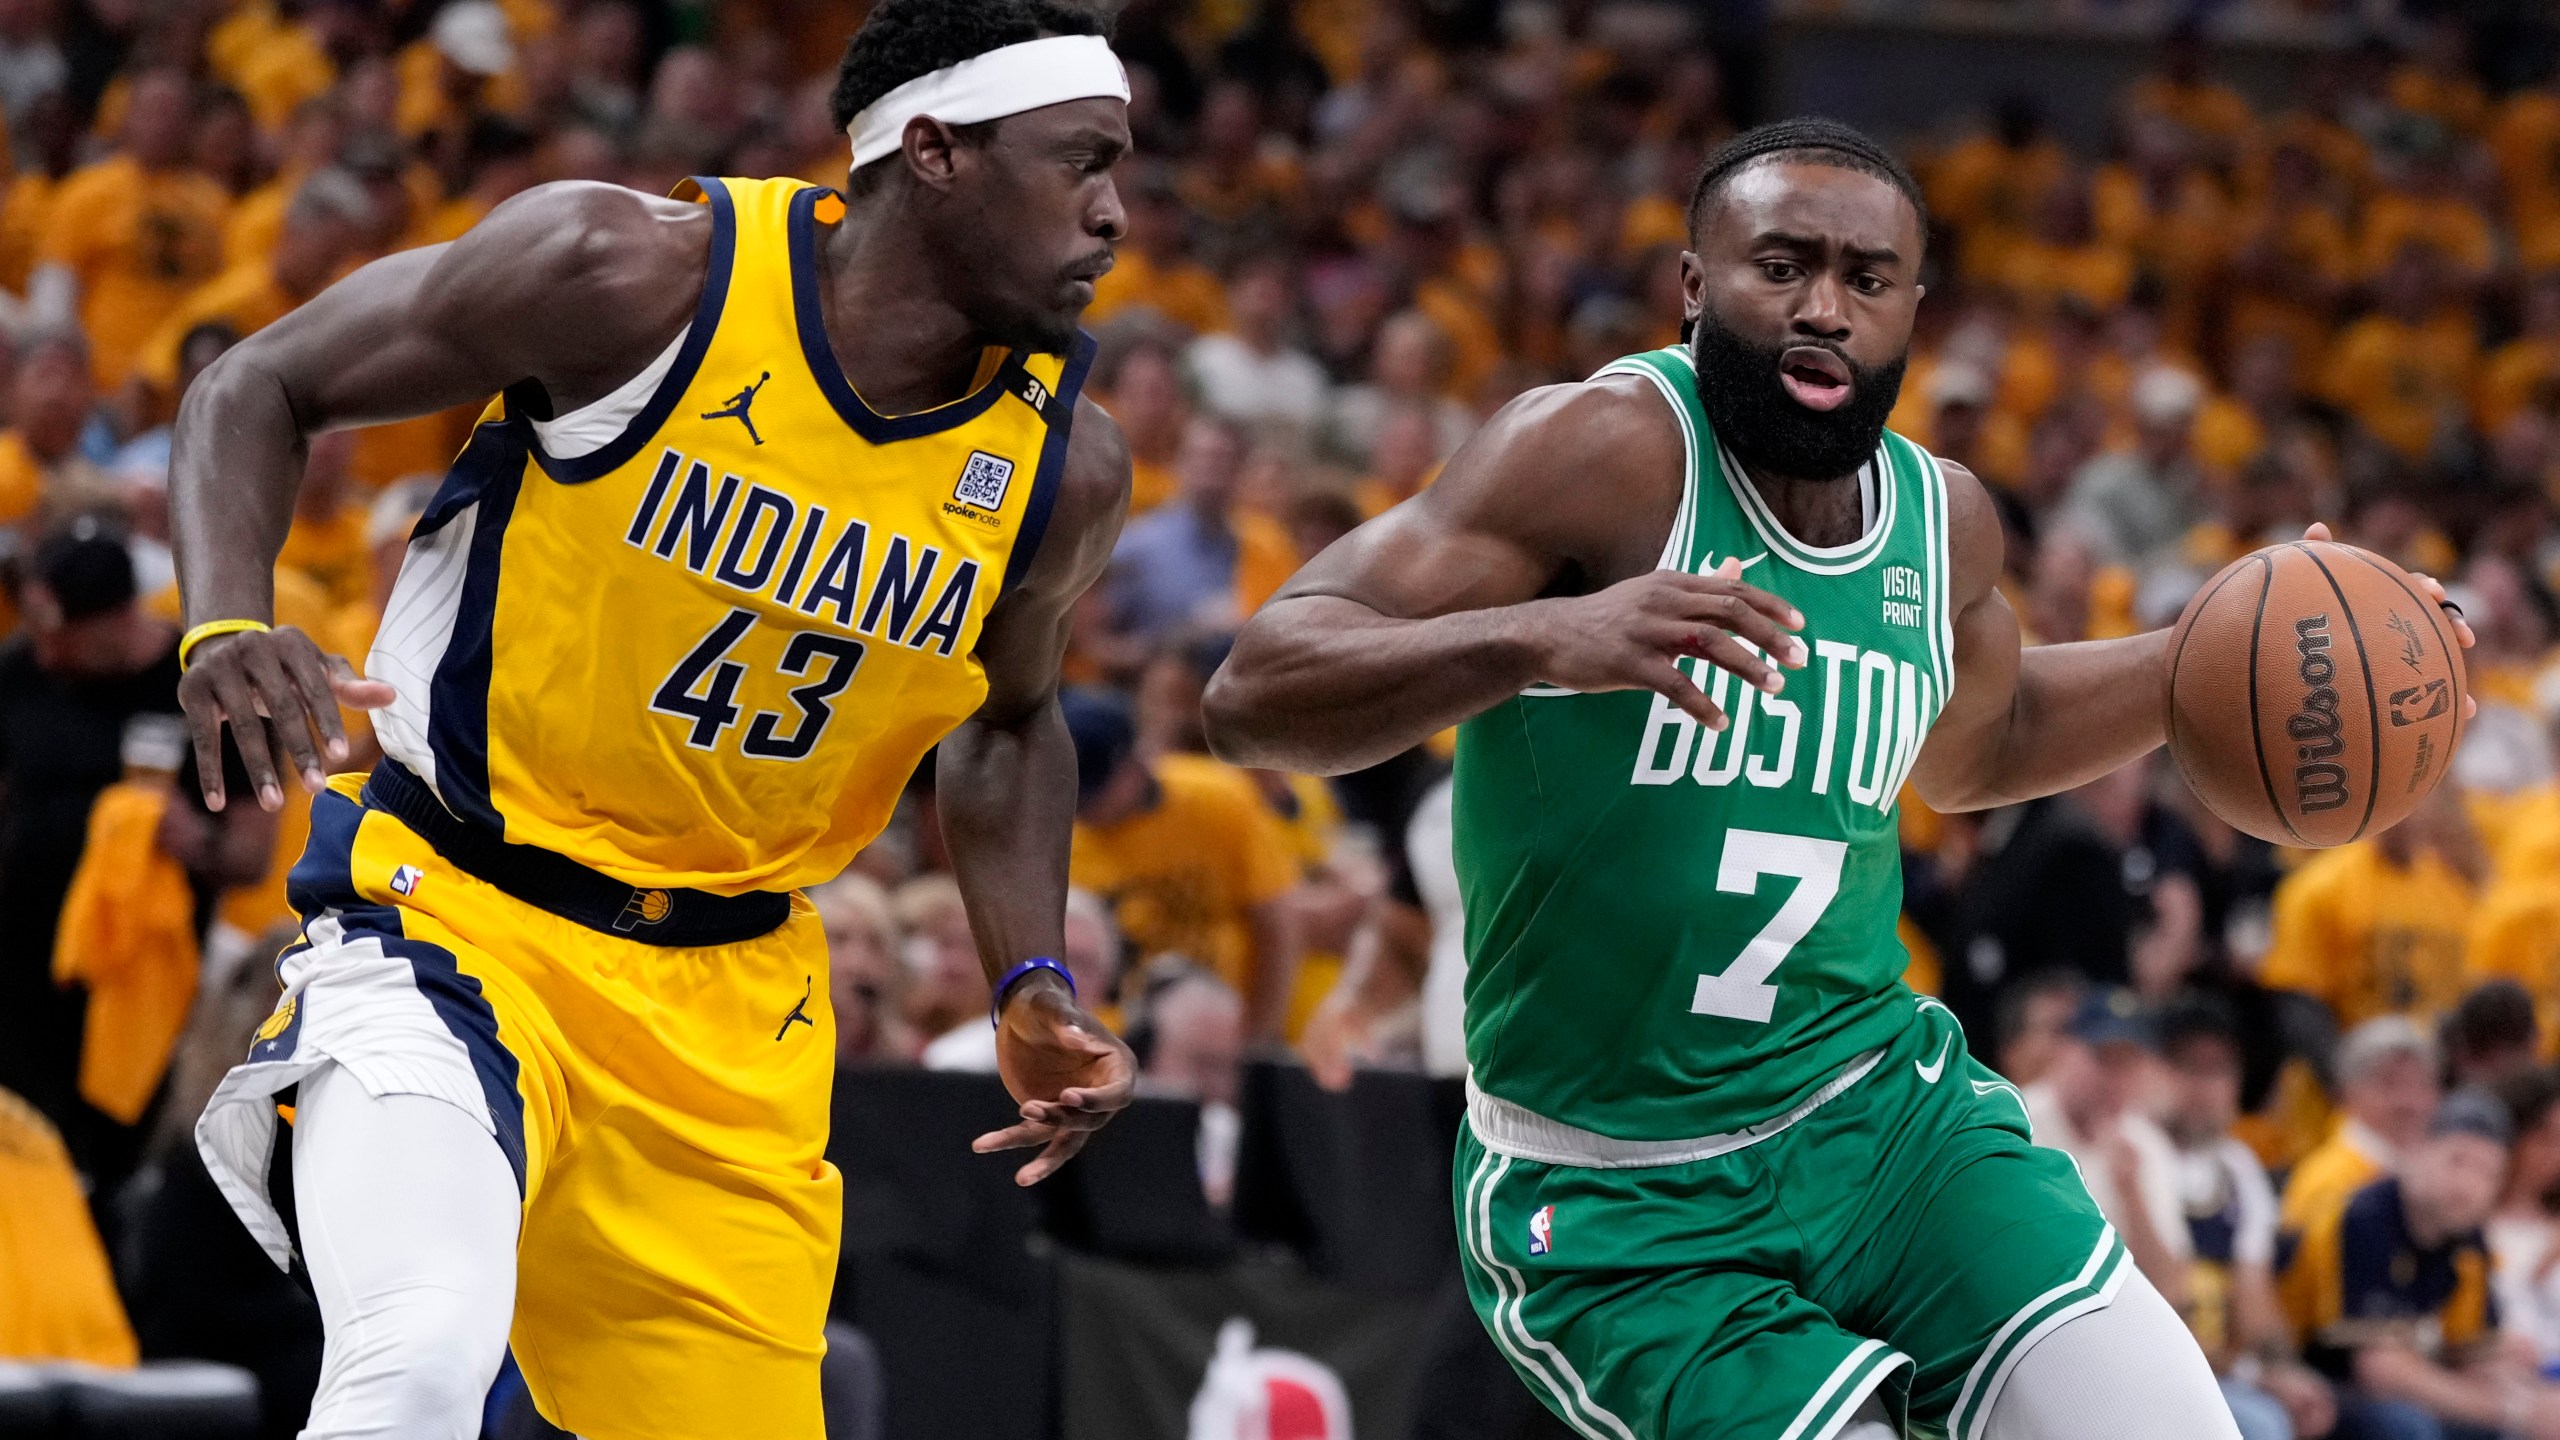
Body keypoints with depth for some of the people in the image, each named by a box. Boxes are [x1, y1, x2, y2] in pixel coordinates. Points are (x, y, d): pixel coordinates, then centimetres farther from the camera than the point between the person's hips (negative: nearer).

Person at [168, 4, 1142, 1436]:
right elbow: (260, 386, -5)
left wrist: (1033, 984, 4)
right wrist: (229, 628, -24)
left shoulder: (1064, 469, -2)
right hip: (455, 919, -5)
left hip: (731, 1006, 6)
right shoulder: (636, 273, -16)